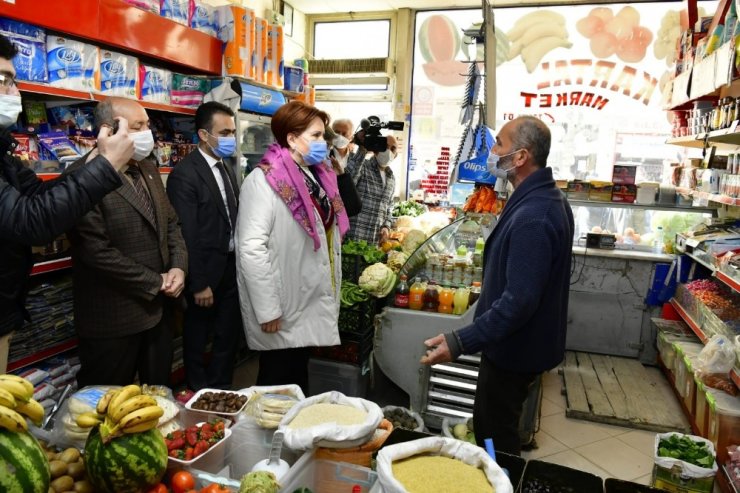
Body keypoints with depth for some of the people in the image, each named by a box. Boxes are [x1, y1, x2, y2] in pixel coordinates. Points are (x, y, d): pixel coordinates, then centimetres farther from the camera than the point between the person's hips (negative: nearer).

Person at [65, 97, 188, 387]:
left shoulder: (149, 169, 9)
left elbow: (171, 223, 13)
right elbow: (97, 251, -22)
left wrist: (178, 267, -4)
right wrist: (155, 283, -15)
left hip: (157, 309, 7)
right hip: (112, 318, -7)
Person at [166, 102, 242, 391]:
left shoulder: (226, 168, 7)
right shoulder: (184, 174, -17)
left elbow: (233, 216, 9)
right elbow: (187, 235, -18)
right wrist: (198, 284, -17)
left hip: (232, 267, 7)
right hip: (208, 272, -7)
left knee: (229, 335, 18)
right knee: (198, 338, 13)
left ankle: (221, 388, 37)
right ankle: (199, 394, 33)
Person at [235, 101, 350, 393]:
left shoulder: (316, 175, 9)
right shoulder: (264, 181, -17)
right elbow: (252, 248, -23)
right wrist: (267, 309, -23)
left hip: (310, 302, 8)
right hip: (282, 308, -8)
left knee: (299, 379, 22)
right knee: (278, 382, 9)